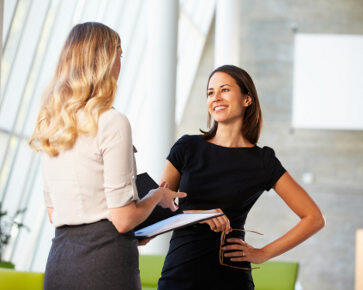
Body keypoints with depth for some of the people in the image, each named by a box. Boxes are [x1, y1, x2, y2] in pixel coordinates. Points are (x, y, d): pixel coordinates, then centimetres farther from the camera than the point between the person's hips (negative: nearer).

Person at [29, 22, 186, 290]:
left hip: (58, 260, 7)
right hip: (105, 259, -7)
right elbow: (123, 219, -12)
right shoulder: (112, 123, -11)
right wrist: (157, 196, 7)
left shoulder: (49, 126, 10)